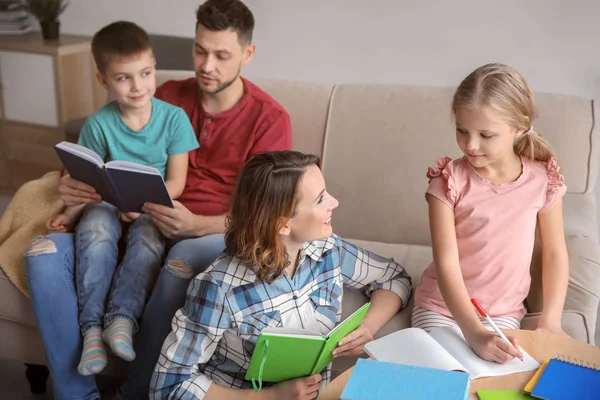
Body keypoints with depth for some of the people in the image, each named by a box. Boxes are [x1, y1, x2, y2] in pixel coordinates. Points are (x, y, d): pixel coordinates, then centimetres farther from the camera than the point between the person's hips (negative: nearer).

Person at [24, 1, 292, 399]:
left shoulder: (269, 118, -4)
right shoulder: (168, 97, 9)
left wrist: (195, 224, -29)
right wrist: (75, 182, -12)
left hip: (219, 236, -4)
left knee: (183, 261, -41)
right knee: (44, 252, -19)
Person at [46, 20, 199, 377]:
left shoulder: (174, 118, -6)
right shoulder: (98, 125, -4)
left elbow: (176, 182, -6)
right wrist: (70, 214, -15)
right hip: (107, 202, 1)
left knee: (148, 238, -35)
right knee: (94, 232, -32)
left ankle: (123, 317, -33)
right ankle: (93, 325, -31)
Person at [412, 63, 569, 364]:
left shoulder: (543, 180, -10)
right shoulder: (449, 180, -16)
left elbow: (555, 254, 3)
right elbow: (446, 264, -21)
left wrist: (550, 321, -7)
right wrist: (474, 333, -33)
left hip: (503, 313, 1)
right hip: (440, 306, -1)